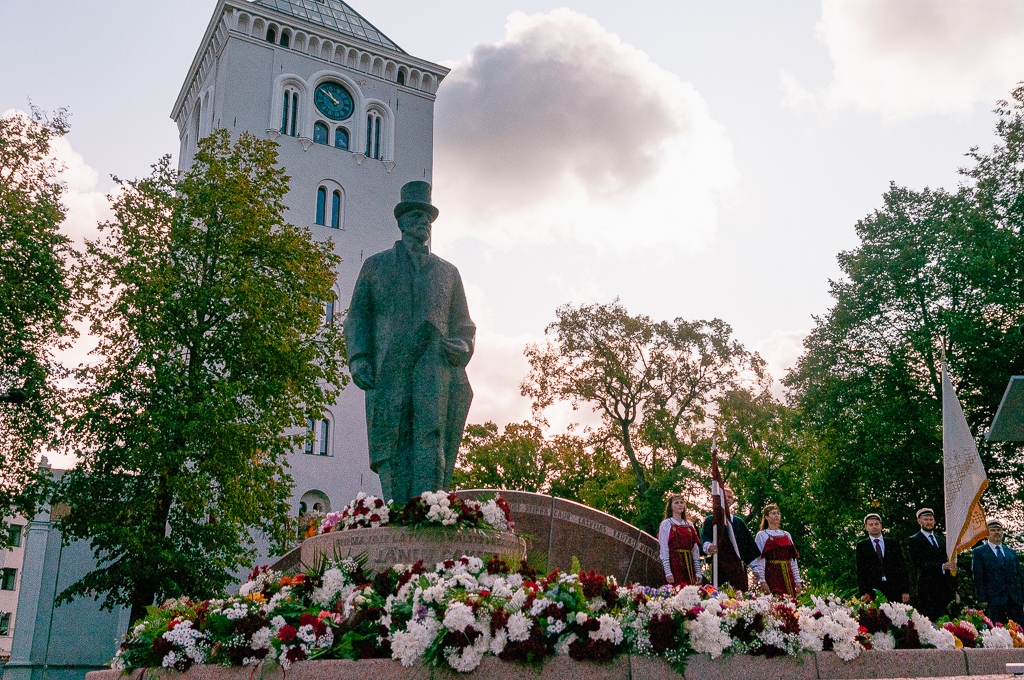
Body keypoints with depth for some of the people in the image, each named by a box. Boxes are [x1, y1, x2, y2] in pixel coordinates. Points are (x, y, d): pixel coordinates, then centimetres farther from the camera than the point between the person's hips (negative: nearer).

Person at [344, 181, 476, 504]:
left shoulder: (447, 272, 26)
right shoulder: (375, 265, 22)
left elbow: (463, 323, 22)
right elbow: (357, 315, 15)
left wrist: (463, 346, -1)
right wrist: (357, 357, -2)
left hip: (435, 364, 1)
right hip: (389, 367, 0)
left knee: (431, 437, -15)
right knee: (392, 444, -7)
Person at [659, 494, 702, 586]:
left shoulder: (690, 525, 16)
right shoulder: (666, 524, 2)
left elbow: (695, 550, 14)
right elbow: (664, 550, -4)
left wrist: (698, 572, 8)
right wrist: (668, 572, -12)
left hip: (689, 566, 4)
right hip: (675, 564, -4)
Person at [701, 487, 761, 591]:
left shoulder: (738, 522, 21)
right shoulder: (710, 520, 9)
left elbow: (748, 542, 17)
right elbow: (705, 538, -9)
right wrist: (708, 547, -32)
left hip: (738, 565, 3)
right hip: (719, 565, -3)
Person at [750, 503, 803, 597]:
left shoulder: (787, 535, 18)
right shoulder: (761, 535, 4)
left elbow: (793, 558, 15)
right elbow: (759, 559, -4)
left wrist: (798, 580, 8)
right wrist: (762, 580, -13)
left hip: (788, 576, 4)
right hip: (772, 575, -4)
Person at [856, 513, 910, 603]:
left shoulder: (893, 543, 13)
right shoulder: (861, 546, 8)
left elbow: (902, 567, 9)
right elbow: (860, 571, 3)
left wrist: (905, 591, 1)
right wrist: (864, 593, -7)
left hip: (894, 590, 2)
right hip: (873, 591, -1)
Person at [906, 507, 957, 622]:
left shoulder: (942, 539, 21)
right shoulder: (913, 541, 1)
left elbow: (950, 564, 21)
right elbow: (919, 565, -10)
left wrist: (954, 590, 15)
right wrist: (942, 566, -22)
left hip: (947, 589, 5)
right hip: (928, 592, -5)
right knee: (930, 622, -11)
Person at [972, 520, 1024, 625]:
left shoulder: (1011, 552, 19)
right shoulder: (979, 552, 3)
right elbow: (978, 578, -3)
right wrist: (982, 600, -9)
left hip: (1015, 599, 4)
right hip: (994, 600, -4)